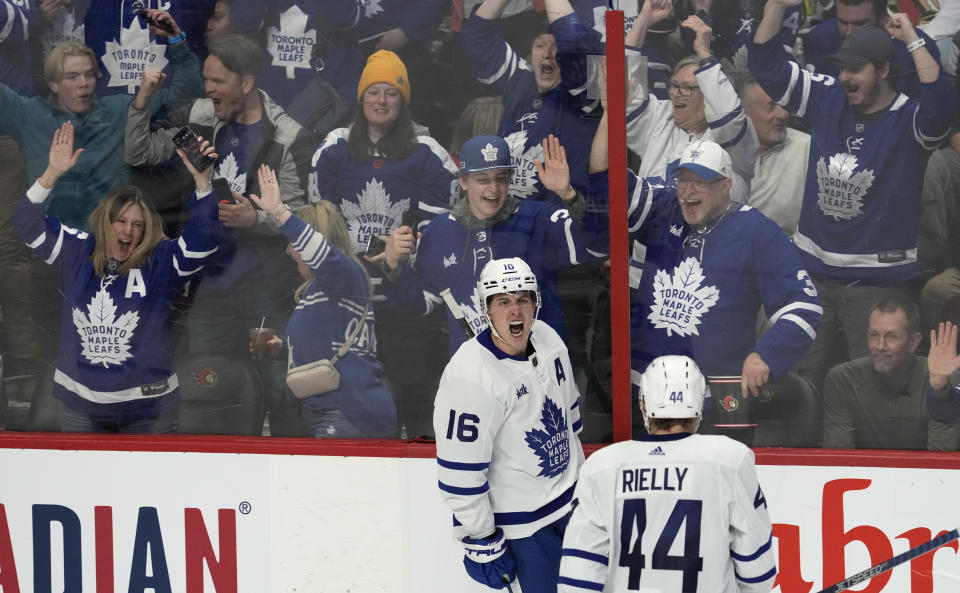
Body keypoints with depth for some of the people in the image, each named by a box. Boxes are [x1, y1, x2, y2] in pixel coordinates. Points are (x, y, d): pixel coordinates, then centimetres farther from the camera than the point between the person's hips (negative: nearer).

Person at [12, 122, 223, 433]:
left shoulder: (160, 262, -7)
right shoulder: (77, 252, 2)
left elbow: (204, 240, -20)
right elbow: (29, 225, -3)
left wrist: (201, 182, -32)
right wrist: (52, 174, -17)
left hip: (147, 406, -2)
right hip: (81, 402, 2)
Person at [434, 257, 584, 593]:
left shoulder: (547, 339, -3)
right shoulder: (469, 376, -27)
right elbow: (460, 470, -23)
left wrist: (580, 473, 21)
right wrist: (480, 540, -18)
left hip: (569, 500, 8)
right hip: (520, 520, -8)